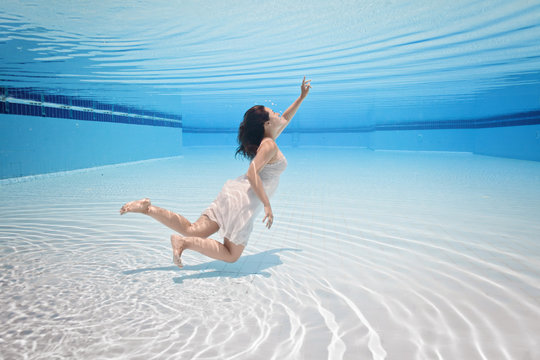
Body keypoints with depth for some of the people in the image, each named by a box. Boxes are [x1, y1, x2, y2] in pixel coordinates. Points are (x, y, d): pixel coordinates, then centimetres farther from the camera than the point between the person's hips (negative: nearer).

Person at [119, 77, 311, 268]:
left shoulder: (266, 140, 18)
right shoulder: (269, 145, -10)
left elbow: (284, 121, 36)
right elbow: (252, 173, -22)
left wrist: (301, 98, 37)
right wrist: (267, 204, -23)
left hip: (234, 192, 9)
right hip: (243, 200, -9)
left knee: (192, 230, 6)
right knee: (231, 256, -1)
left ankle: (147, 208, -3)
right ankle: (184, 242, -14)